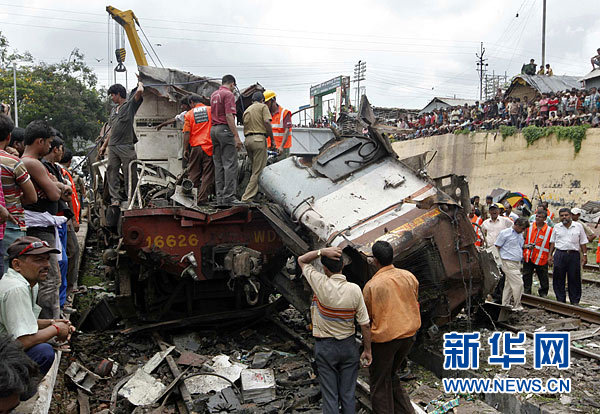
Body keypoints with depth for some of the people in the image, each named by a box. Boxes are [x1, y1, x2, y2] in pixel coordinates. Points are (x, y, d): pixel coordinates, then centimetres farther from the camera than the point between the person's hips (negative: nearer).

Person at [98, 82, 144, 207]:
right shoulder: (114, 110, 24)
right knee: (111, 172, 1)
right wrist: (104, 146, 24)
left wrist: (140, 84, 9)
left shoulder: (130, 104, 4)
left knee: (129, 174, -5)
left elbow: (139, 92, -14)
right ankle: (115, 198, 2)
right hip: (112, 146, 7)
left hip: (126, 146, -7)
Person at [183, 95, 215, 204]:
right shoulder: (211, 110, 5)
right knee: (208, 174, 2)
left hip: (195, 147, 1)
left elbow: (186, 133, 0)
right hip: (209, 146, -1)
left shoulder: (189, 114, 5)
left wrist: (185, 150, 4)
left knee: (194, 174, 11)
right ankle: (202, 198, 0)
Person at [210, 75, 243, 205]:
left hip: (213, 129, 9)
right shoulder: (228, 94, -7)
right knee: (230, 164, -8)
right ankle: (228, 196, -12)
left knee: (218, 165, 8)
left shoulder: (214, 94, 18)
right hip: (225, 129, -9)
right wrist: (236, 136, -18)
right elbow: (229, 116, -16)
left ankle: (220, 197, 9)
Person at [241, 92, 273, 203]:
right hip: (259, 139, -7)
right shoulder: (263, 106, 4)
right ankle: (247, 198, -12)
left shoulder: (247, 110, 24)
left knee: (255, 169, 16)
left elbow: (245, 126, 20)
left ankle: (257, 193, 16)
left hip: (247, 139, 7)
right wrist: (272, 139, -7)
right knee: (258, 171, -7)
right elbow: (267, 122, -11)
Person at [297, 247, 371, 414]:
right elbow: (365, 324, -7)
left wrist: (322, 251, -17)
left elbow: (301, 260, -2)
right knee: (348, 395, 14)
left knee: (330, 396, 7)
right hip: (348, 346, 2)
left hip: (325, 347, -2)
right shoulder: (355, 290, -11)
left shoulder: (321, 284, -18)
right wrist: (367, 350, 5)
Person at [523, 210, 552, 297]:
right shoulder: (529, 227, 2)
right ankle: (527, 293, 21)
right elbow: (523, 239, 8)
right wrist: (526, 246, -11)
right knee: (527, 276, 9)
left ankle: (543, 294, 21)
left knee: (543, 278, 5)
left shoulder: (549, 230, -3)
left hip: (541, 259, -2)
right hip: (528, 258, 2)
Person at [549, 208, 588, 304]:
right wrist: (550, 255, 9)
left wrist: (585, 255, 1)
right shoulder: (557, 227, 9)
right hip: (559, 254, 1)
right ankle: (560, 300, 14)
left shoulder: (578, 226, 5)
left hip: (574, 255, -1)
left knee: (574, 279, 2)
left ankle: (575, 301, 13)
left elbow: (583, 242, 7)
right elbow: (553, 242, 13)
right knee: (559, 279, 3)